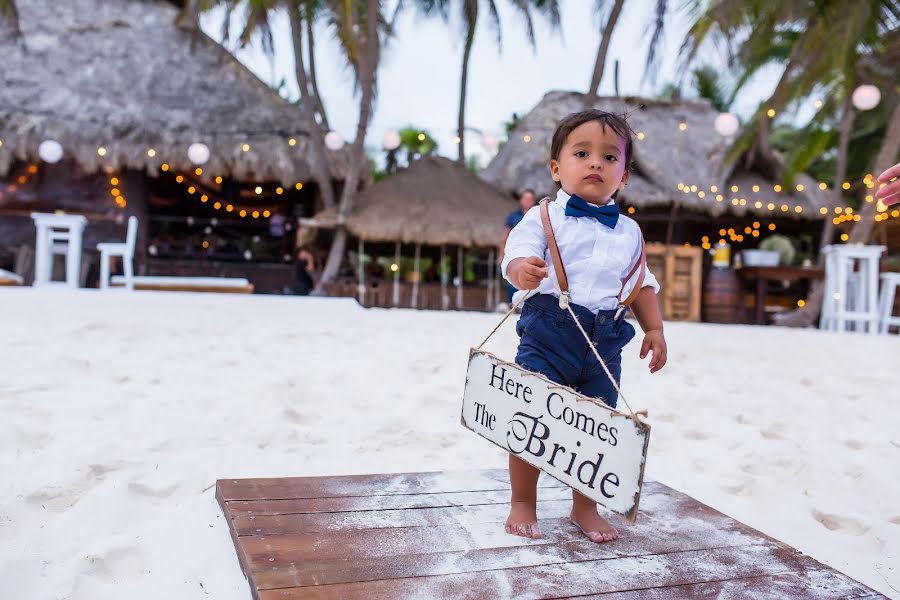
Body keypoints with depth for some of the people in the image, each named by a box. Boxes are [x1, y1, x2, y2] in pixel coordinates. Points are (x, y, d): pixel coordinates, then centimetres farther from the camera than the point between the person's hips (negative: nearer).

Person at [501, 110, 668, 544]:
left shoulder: (629, 231, 12)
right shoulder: (545, 217, -3)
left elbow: (643, 284, 18)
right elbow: (517, 256, -16)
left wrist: (654, 328, 9)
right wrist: (523, 271, -38)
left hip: (606, 343, 4)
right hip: (549, 334, -4)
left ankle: (585, 507, 29)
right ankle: (522, 503, 19)